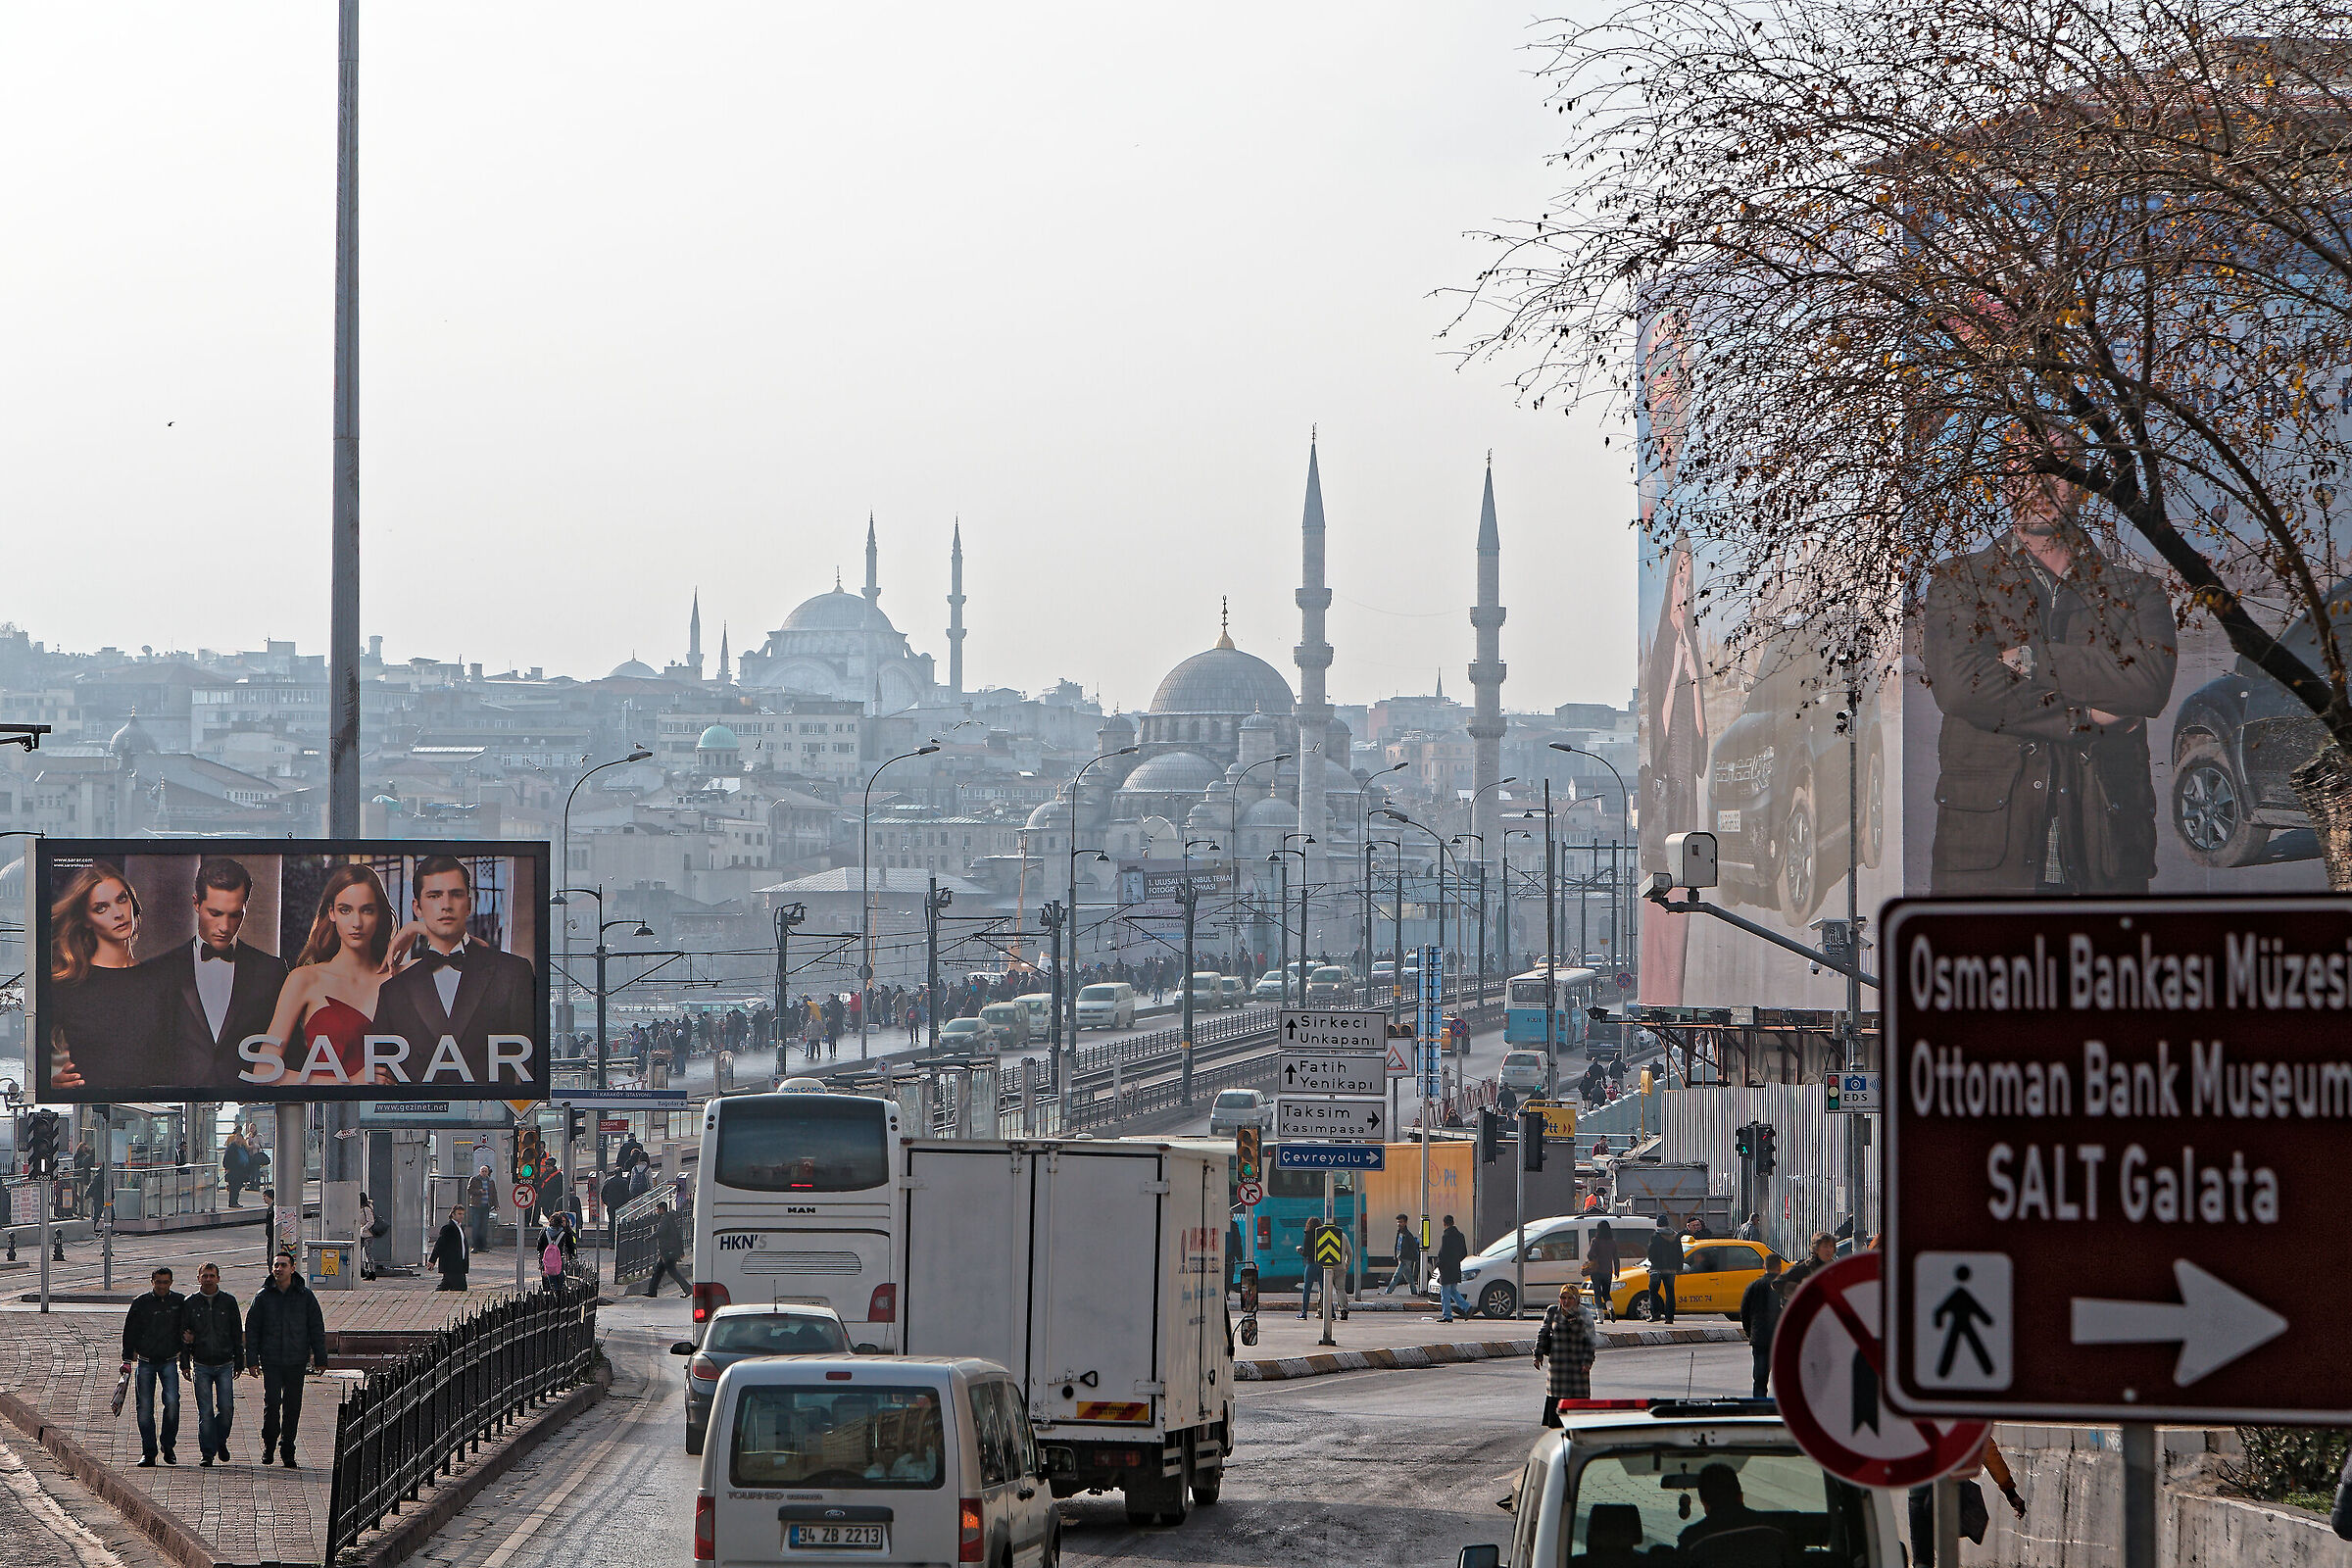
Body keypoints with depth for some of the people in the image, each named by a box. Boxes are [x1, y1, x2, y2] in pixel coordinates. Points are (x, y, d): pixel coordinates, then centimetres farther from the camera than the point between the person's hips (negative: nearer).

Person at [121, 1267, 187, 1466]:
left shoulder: (179, 1302, 3)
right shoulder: (141, 1303, 0)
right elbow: (130, 1332, 4)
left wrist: (185, 1359, 5)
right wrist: (127, 1360, -2)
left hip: (169, 1361, 0)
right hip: (146, 1362, 0)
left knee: (172, 1401, -16)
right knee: (145, 1406, -1)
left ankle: (168, 1446, -1)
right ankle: (148, 1451, 6)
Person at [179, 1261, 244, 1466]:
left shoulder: (228, 1301, 6)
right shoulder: (190, 1304, 4)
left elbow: (237, 1334, 10)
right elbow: (183, 1335, 7)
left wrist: (239, 1363, 6)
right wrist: (185, 1364, -2)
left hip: (225, 1364, 0)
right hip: (201, 1364, 0)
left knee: (226, 1408, -7)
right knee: (205, 1411, -3)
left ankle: (221, 1440, 18)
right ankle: (208, 1453, 2)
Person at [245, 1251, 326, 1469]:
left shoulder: (305, 1296, 4)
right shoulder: (263, 1296, 4)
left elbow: (317, 1328, 8)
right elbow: (252, 1329, 7)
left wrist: (320, 1358, 5)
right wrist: (252, 1360, 0)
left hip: (296, 1360, 1)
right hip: (271, 1359, -1)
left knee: (293, 1406, 3)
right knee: (272, 1401, -12)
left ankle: (287, 1452, 11)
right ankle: (269, 1445, 7)